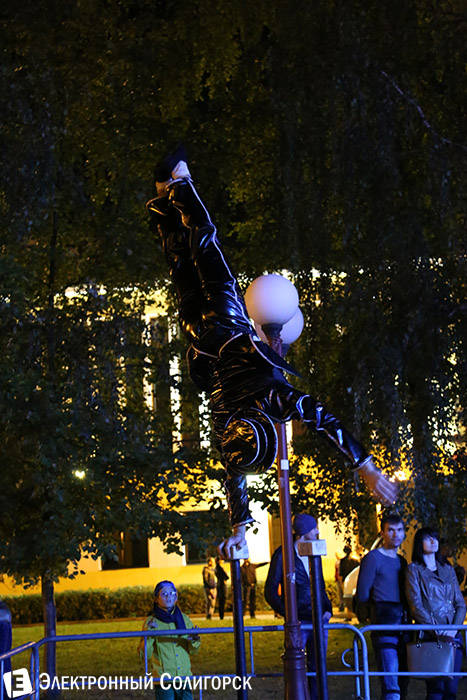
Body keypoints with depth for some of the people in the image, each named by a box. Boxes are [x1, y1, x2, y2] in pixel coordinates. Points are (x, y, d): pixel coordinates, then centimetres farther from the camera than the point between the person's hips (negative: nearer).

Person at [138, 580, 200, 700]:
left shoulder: (184, 619, 8)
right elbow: (144, 655, -5)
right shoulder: (151, 622, -2)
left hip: (184, 676, 3)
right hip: (163, 680, -3)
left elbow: (193, 651, 11)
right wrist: (148, 635, -19)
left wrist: (194, 640, -10)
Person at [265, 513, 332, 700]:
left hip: (318, 622, 5)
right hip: (298, 623, -5)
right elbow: (270, 592, -5)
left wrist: (328, 609, 4)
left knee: (317, 670, 6)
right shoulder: (283, 555, -4)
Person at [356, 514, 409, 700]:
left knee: (403, 683, 8)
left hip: (403, 626, 8)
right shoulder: (373, 558, -4)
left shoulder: (401, 561, 18)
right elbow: (362, 595, -5)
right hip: (383, 627, -8)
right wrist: (381, 607, 6)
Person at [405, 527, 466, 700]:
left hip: (453, 635, 5)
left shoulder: (448, 570, 19)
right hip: (429, 635, -5)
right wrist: (438, 632, -14)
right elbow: (416, 606, -5)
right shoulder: (414, 570, 4)